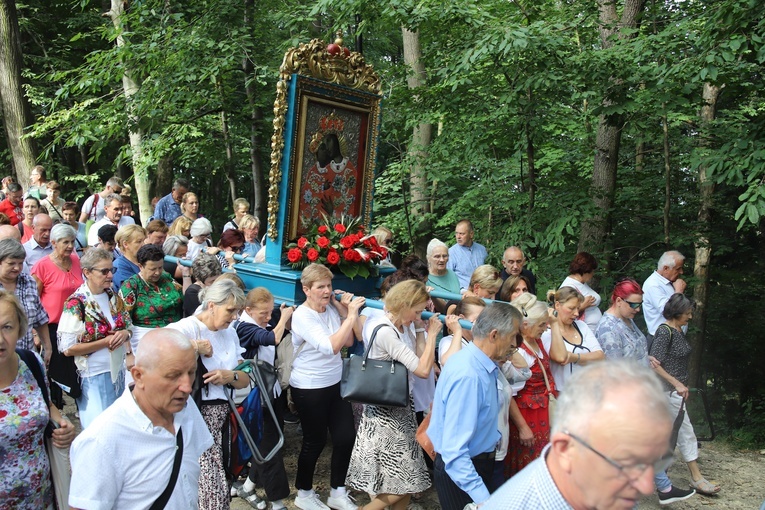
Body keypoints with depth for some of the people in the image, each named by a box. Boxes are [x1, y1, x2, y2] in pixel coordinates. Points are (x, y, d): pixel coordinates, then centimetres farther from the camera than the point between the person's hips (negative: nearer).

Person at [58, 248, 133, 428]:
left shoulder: (113, 297, 5)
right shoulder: (76, 303, -14)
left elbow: (129, 326, 16)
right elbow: (68, 349, -17)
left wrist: (125, 334, -8)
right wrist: (106, 342, -18)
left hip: (119, 370, 6)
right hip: (94, 376, -6)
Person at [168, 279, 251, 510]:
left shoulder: (230, 334, 17)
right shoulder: (185, 328, -6)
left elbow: (245, 380, 18)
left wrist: (230, 376, -4)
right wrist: (193, 348, -18)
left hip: (220, 413, 6)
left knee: (216, 481, 1)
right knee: (208, 483, -15)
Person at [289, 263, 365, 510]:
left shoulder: (332, 308, 1)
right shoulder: (302, 316, -20)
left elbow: (348, 341, 4)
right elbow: (331, 347, -31)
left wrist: (346, 312, -6)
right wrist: (351, 315, -29)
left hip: (335, 383, 6)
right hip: (310, 388, -6)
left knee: (346, 437, 7)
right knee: (315, 441, 8)